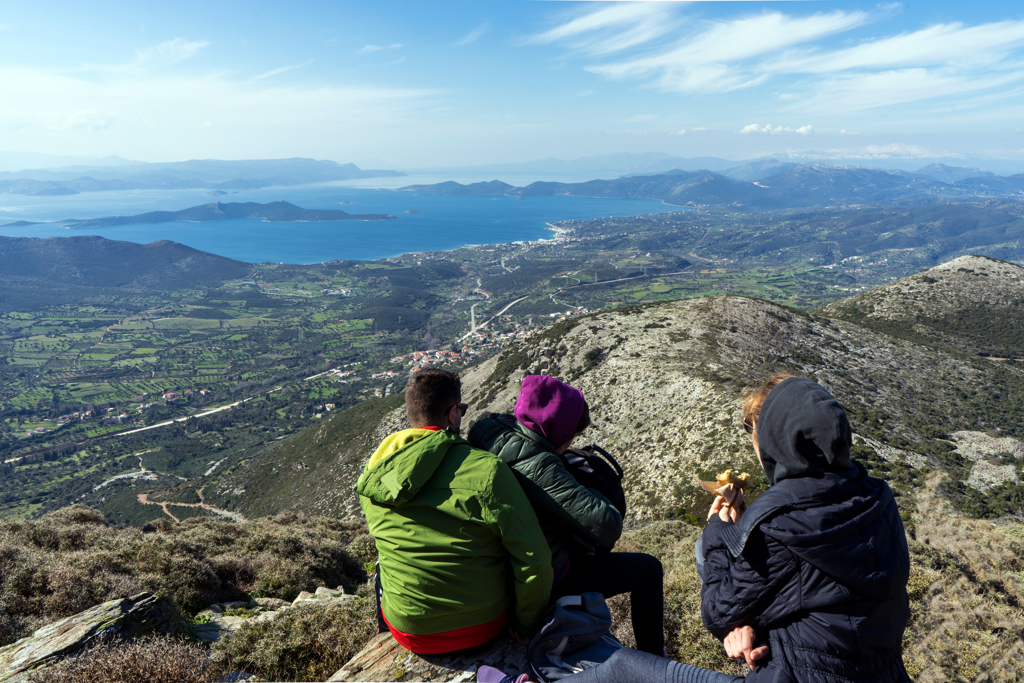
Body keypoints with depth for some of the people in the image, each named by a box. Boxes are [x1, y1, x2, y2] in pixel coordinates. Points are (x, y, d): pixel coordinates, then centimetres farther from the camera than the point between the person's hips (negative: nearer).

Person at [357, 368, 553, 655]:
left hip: (409, 632, 2)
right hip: (483, 626, -2)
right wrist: (526, 625, -3)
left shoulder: (372, 476, -8)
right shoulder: (487, 470, -21)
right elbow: (534, 559, -19)